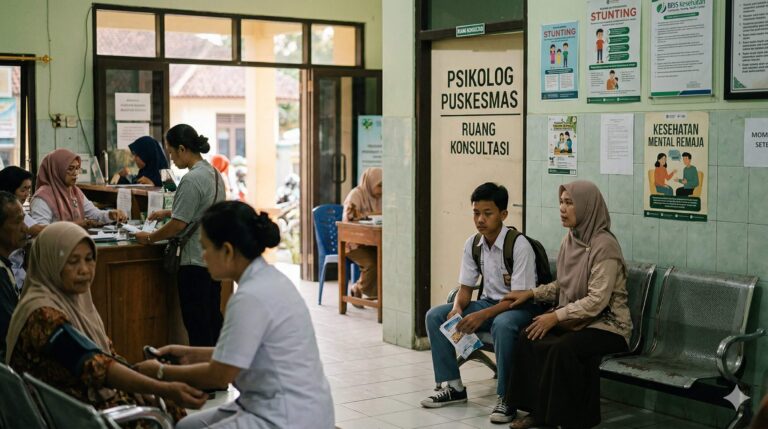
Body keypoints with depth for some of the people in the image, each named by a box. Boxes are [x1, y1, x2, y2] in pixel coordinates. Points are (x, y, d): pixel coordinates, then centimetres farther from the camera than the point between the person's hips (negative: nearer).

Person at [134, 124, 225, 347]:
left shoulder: (191, 180, -19)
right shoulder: (214, 173, 8)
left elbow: (178, 225, -18)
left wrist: (149, 238, -5)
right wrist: (168, 212, 20)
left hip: (195, 262, -9)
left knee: (196, 323, -1)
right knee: (213, 318, 16)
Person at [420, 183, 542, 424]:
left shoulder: (519, 246, -21)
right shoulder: (472, 244, -1)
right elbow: (465, 288, 5)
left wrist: (482, 316, -33)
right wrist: (457, 309, -18)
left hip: (521, 307, -7)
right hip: (489, 303, 7)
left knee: (502, 324, -40)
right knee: (435, 316, -8)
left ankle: (505, 397, -24)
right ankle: (454, 387, 1)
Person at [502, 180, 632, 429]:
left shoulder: (604, 245, -18)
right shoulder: (571, 239, 7)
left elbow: (597, 301, -23)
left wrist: (556, 316, -23)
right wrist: (531, 294, 6)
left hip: (607, 325, -7)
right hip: (575, 320, 8)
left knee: (562, 349, -32)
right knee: (529, 340, -15)